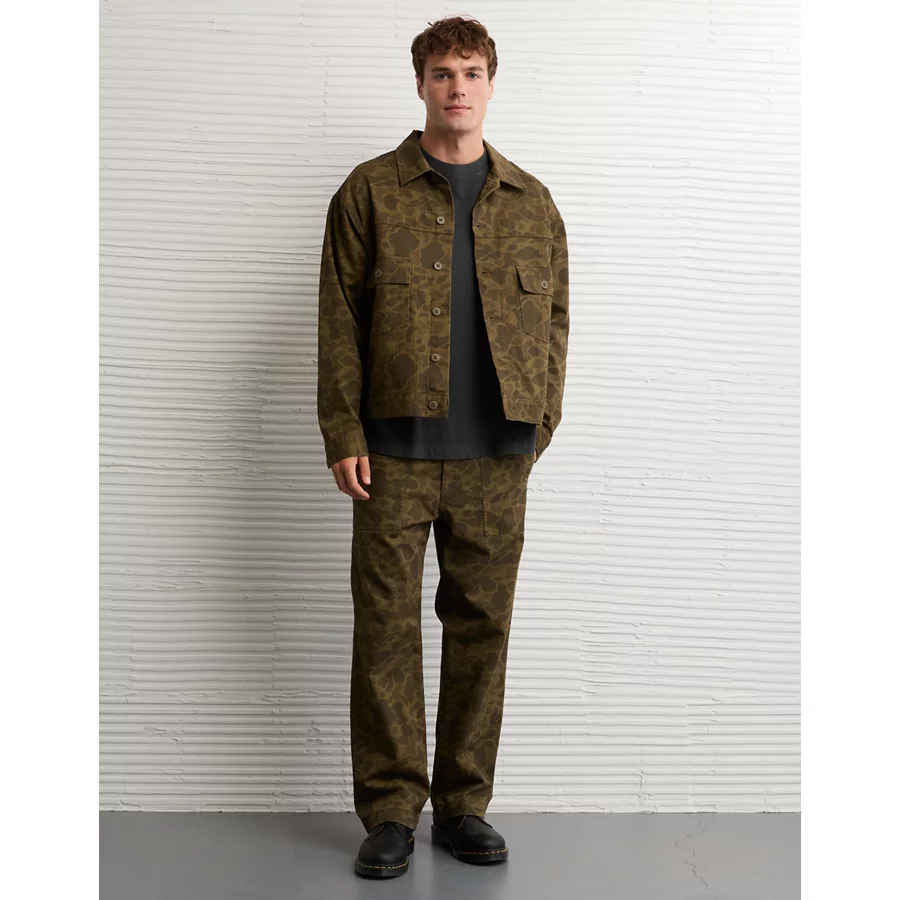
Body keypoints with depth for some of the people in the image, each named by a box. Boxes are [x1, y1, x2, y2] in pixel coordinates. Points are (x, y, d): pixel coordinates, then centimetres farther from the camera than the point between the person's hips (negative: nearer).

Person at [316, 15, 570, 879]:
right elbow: (339, 322, 1)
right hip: (397, 451, -2)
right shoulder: (370, 192, 4)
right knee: (386, 626, 1)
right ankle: (390, 810, 15)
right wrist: (344, 436, -7)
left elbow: (553, 322, 13)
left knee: (481, 627, 7)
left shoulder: (531, 203, 11)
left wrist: (538, 431, 5)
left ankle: (464, 804, 21)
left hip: (494, 457, 2)